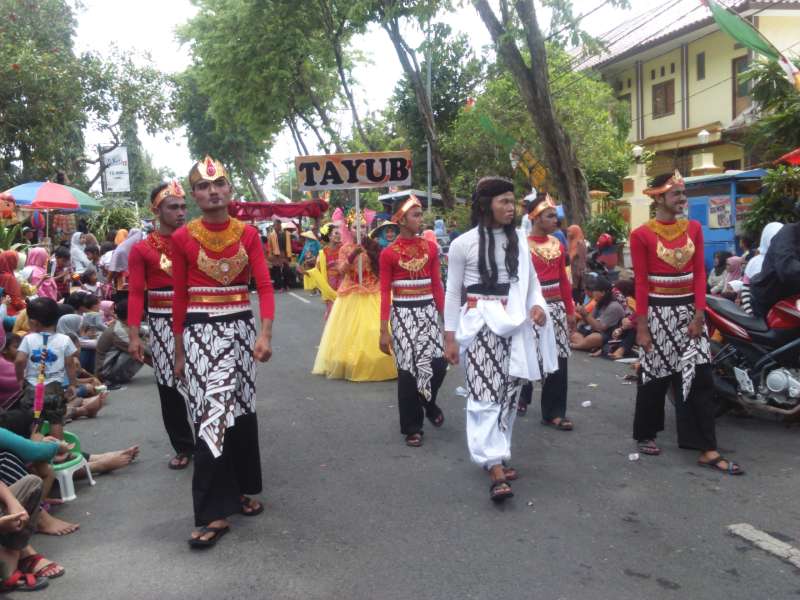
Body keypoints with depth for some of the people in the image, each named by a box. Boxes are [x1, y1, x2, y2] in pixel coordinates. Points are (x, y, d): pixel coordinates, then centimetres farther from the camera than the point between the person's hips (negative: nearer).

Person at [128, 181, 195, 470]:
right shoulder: (142, 249, 0)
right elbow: (136, 294, -4)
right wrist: (134, 335, -12)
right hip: (163, 324, 0)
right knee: (170, 387, 6)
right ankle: (183, 447, 20)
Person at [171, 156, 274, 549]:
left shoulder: (248, 234, 2)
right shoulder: (183, 238, -3)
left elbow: (264, 285, -5)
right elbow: (180, 297, 1)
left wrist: (265, 334, -19)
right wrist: (178, 352, 3)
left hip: (240, 329, 3)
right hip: (199, 332, -3)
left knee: (240, 410, 13)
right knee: (212, 415, -8)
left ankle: (238, 489, 30)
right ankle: (214, 512, -3)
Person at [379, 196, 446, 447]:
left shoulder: (430, 247, 5)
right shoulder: (389, 253, -5)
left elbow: (437, 285, 7)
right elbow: (385, 293, -4)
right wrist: (384, 330, -7)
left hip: (428, 312, 3)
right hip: (403, 314, -3)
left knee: (439, 363, -4)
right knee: (407, 369, -1)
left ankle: (429, 403, 29)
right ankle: (412, 427, 13)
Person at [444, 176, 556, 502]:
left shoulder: (518, 240, 7)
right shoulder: (463, 243, -4)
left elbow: (530, 279, 14)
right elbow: (452, 292, 0)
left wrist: (537, 304, -7)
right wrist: (450, 336, -2)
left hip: (514, 324, 5)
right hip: (480, 325, -5)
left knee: (508, 393, 10)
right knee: (484, 395, -11)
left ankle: (499, 454, 25)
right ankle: (495, 469, -13)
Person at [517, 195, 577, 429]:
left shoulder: (558, 244, 10)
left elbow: (563, 280, 14)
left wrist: (570, 311, 12)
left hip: (556, 309, 6)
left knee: (559, 360, 3)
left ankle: (554, 412, 10)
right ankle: (521, 396, 29)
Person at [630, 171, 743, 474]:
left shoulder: (694, 228, 6)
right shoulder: (641, 235, -7)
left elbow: (700, 273, 4)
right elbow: (641, 282, -8)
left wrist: (699, 315, -6)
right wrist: (641, 326, -10)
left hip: (689, 311, 4)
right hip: (658, 313, -4)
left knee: (699, 377, -1)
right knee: (655, 375, 7)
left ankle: (707, 450, 1)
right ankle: (646, 434, 26)